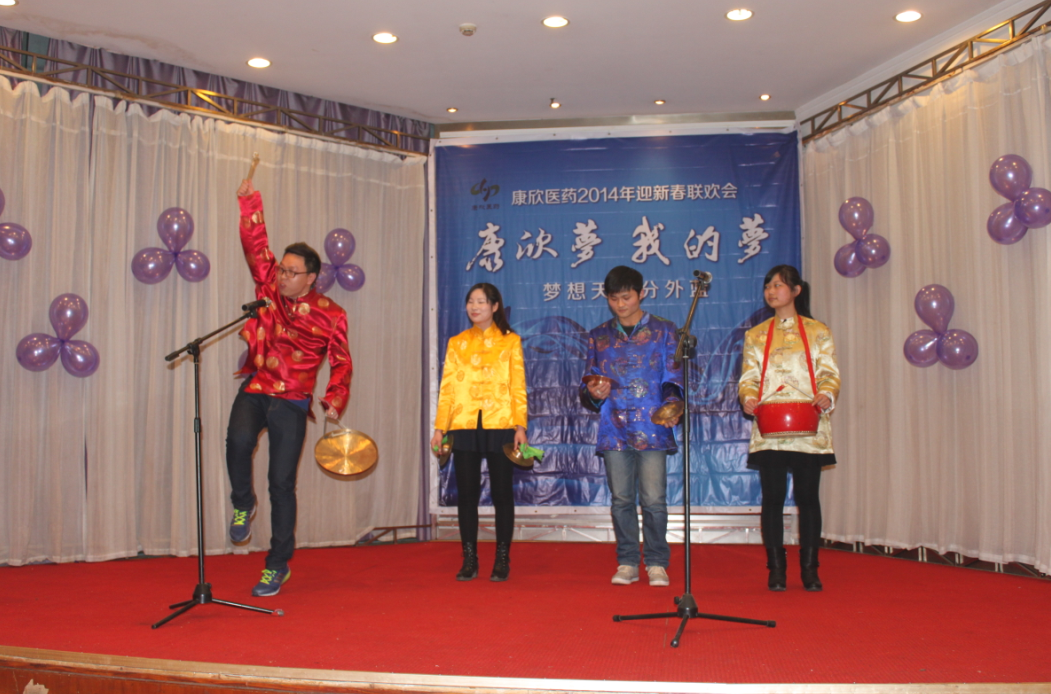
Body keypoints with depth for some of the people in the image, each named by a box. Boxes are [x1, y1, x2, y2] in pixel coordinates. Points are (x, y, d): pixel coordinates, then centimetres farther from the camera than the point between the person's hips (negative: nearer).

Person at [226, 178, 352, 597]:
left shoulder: (330, 315, -4)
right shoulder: (268, 288, 3)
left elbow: (341, 363, 2)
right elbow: (256, 245, 1)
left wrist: (334, 400, -11)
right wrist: (250, 202, -8)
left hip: (291, 402, -2)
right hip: (254, 389, 2)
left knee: (282, 483, -1)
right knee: (239, 439, -30)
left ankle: (278, 565, 13)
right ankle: (242, 504, 2)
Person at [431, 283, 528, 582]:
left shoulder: (510, 341, 7)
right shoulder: (456, 343, 13)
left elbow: (518, 388, 3)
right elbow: (447, 388, 9)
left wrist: (520, 426, -7)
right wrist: (440, 428, 1)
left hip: (500, 427, -2)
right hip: (464, 428, 2)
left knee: (502, 493, 3)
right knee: (466, 494, 3)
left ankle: (502, 560, 12)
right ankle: (469, 560, 12)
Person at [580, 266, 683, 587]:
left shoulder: (663, 331, 7)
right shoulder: (598, 336, 14)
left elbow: (673, 378, 3)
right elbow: (588, 383, 17)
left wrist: (671, 404, -16)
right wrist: (593, 392, -6)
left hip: (652, 428, -2)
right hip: (614, 430, 3)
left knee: (654, 498, -4)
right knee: (621, 498, 5)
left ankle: (657, 564, 8)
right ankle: (627, 563, 16)